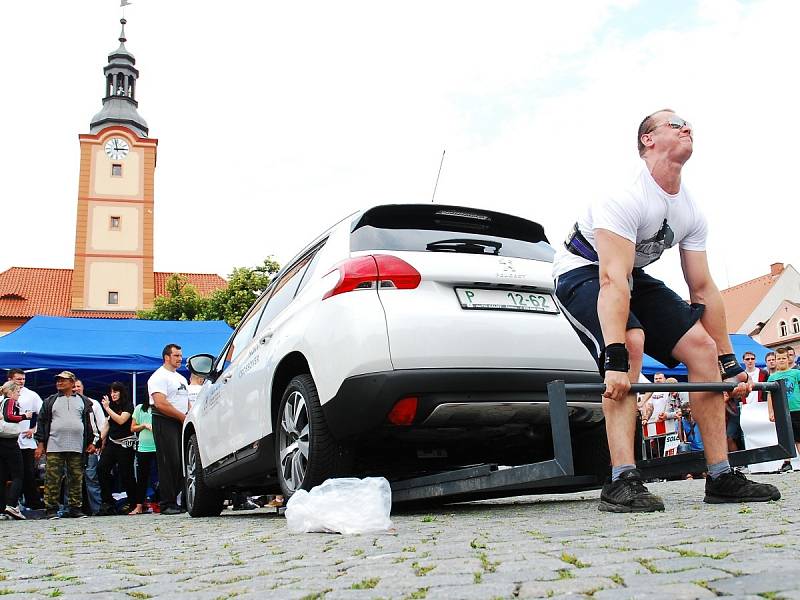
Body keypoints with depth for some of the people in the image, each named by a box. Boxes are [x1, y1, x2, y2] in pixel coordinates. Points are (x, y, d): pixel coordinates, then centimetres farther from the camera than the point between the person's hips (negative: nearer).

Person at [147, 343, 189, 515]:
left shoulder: (182, 378, 23)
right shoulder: (159, 377, -6)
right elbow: (160, 404, -17)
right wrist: (183, 417, -13)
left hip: (181, 424, 8)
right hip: (165, 423, -8)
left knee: (182, 462, 4)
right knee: (169, 463, -9)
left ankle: (179, 500, 10)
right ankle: (167, 504, -5)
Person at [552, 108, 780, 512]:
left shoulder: (691, 213, -2)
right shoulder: (626, 196, -27)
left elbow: (703, 289, 2)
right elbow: (612, 280, -38)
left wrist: (729, 364, 1)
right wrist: (615, 360, -47)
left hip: (634, 276, 8)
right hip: (582, 273, -8)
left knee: (702, 346, -4)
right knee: (631, 341, -34)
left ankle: (721, 477, 2)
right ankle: (622, 482, -33)